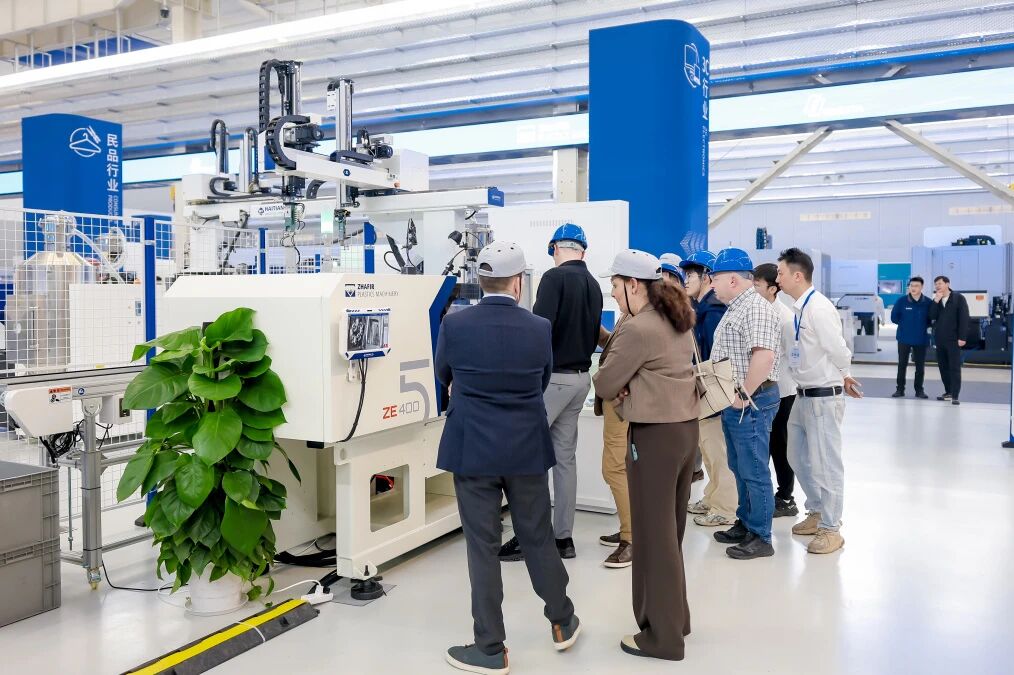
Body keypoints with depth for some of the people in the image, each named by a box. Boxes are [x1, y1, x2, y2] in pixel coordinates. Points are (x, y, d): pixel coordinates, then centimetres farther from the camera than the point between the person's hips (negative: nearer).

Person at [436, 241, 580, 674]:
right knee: (538, 537, 17)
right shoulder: (540, 329, -6)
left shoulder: (454, 325, -10)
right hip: (527, 450, 2)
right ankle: (562, 622, 34)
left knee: (482, 547, 6)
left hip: (474, 450, -2)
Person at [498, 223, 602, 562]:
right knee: (565, 457, 12)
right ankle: (563, 537, 17)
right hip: (580, 377, 8)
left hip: (552, 377, -8)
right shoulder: (593, 284, 11)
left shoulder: (555, 277, -12)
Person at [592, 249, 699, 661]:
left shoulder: (638, 329, -18)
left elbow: (604, 385, -13)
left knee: (654, 534, 2)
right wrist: (629, 389, -1)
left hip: (654, 435, -9)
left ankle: (662, 635, 12)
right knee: (671, 530, 19)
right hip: (685, 427, 9)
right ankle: (675, 618, 31)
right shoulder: (677, 321, 11)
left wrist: (618, 390, 8)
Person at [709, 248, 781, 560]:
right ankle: (745, 524, 30)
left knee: (754, 471, -2)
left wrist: (744, 396, -22)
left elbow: (764, 357, -29)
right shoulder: (736, 309, 16)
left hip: (751, 402, -10)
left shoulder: (756, 309, -17)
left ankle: (760, 538, 8)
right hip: (734, 401, 10)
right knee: (740, 468, 18)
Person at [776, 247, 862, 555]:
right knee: (798, 457, 19)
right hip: (803, 395, 9)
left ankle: (831, 528, 14)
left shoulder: (819, 308, -19)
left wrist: (842, 379, 0)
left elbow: (838, 351, -19)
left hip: (823, 397, -9)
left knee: (825, 463, 1)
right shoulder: (797, 309, 8)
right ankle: (817, 513, 36)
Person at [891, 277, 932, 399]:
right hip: (904, 338, -1)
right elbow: (894, 317, 2)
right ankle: (900, 389, 12)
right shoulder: (902, 301, -4)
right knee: (902, 364, 5)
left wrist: (924, 326, -5)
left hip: (921, 339, 1)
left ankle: (919, 390, 18)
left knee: (920, 366, 7)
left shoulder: (928, 302, -3)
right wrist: (905, 324, -1)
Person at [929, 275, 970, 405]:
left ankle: (955, 395, -6)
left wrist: (962, 337, -15)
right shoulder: (936, 300, 12)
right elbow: (932, 317, -2)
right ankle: (948, 392, 19)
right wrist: (936, 301, -11)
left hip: (953, 339, -6)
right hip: (939, 339, 6)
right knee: (943, 367, 10)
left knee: (954, 367, -5)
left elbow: (964, 319, -9)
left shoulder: (959, 298, -4)